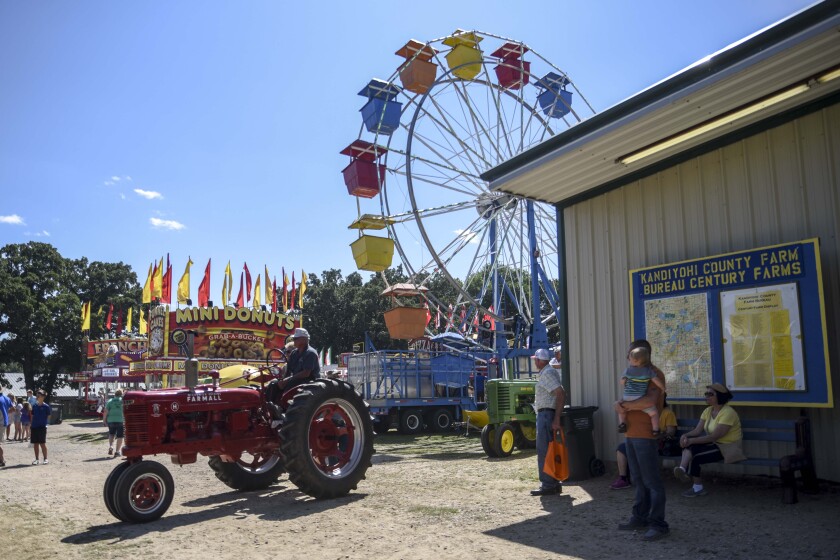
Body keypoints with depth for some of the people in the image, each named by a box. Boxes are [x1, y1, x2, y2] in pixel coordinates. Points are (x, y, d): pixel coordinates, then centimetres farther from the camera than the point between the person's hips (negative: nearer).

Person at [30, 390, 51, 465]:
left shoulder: (46, 406, -4)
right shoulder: (35, 406, 9)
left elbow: (48, 417, 0)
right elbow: (32, 416, 14)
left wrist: (45, 424, -5)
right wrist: (32, 424, 7)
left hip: (42, 427, -5)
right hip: (34, 427, 5)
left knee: (42, 443, -1)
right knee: (35, 443, 8)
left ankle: (45, 459, 8)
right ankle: (37, 459, 17)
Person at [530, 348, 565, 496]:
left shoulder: (547, 374, -14)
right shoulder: (551, 372, 17)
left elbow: (560, 393, -23)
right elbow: (561, 394, 19)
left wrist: (556, 418, -25)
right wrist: (557, 416, 16)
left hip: (546, 414, -11)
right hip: (546, 415, 11)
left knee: (544, 450, -6)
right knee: (548, 450, 15)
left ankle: (548, 485, -3)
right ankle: (553, 483, 21)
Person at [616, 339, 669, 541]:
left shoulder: (655, 374, -12)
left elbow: (650, 401, -27)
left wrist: (626, 404, -15)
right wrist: (623, 408, 1)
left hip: (645, 435, -9)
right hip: (631, 434, 9)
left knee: (652, 481, -3)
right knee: (638, 480, 15)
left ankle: (658, 524, 3)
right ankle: (640, 518, 24)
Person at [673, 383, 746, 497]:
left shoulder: (728, 413, -19)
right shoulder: (708, 410, 8)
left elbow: (714, 436, -26)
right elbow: (697, 430, 1)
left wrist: (692, 441, -29)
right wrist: (686, 436, -21)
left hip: (727, 448, -8)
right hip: (714, 444, 8)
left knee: (694, 457, -22)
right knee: (688, 445, -18)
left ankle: (698, 487, -8)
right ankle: (682, 469, -32)